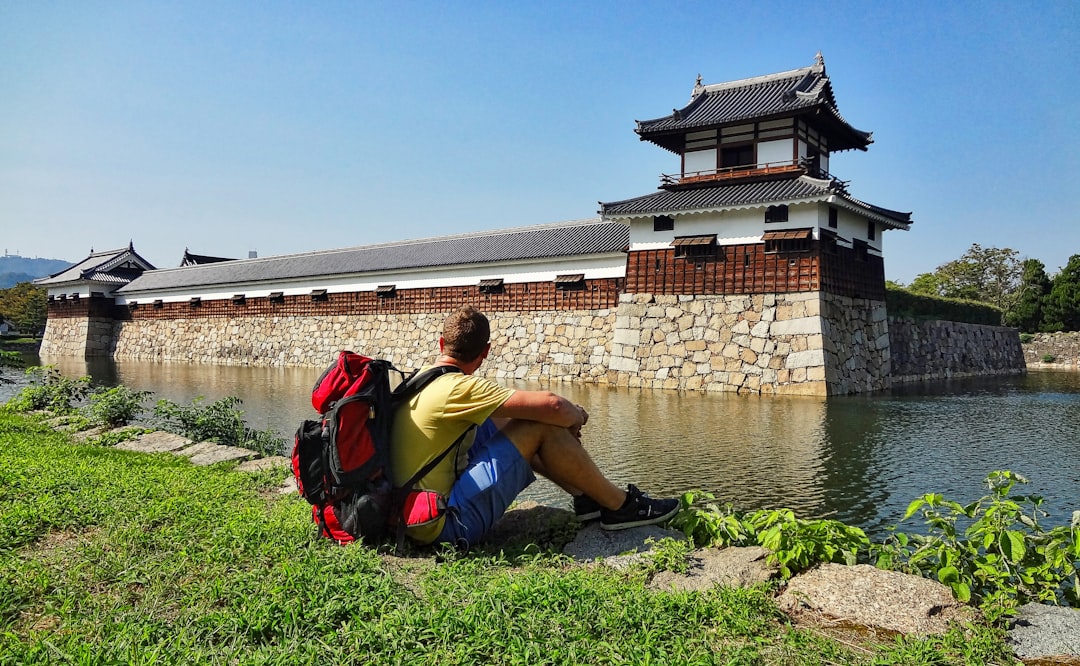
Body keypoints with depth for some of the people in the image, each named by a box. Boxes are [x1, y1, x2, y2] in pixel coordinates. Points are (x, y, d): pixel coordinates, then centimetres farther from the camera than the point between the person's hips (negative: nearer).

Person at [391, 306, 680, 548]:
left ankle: (584, 496, 18)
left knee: (498, 421, 16)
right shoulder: (456, 387, -18)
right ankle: (620, 506, 4)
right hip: (445, 524, -9)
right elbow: (552, 405, -23)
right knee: (543, 426, -12)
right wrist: (576, 416, 0)